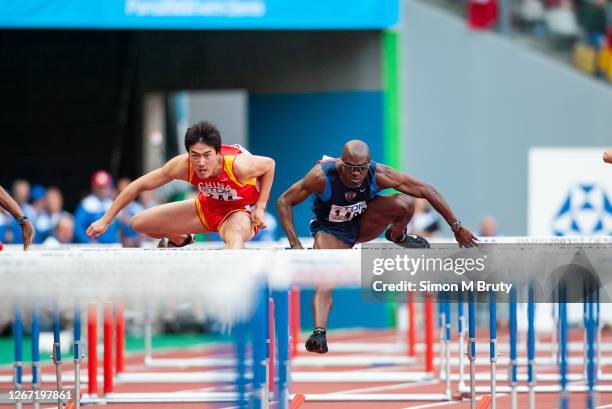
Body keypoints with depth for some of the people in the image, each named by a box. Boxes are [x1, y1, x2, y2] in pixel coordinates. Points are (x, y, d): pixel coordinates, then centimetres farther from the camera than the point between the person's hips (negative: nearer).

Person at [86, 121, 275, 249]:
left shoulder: (238, 165, -37)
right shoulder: (183, 165, -28)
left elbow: (269, 164, -14)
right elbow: (139, 185, -17)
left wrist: (260, 207, -17)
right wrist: (105, 220, -15)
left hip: (242, 210, -5)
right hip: (208, 206, 5)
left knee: (235, 236, -42)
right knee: (139, 223, 6)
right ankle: (180, 240, 36)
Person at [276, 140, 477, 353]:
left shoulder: (378, 174, -28)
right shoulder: (322, 176, -32)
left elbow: (426, 191, -19)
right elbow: (283, 202, -21)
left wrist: (456, 227, -17)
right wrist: (295, 245, -28)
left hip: (363, 223, 2)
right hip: (330, 230, -2)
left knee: (404, 203, -24)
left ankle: (397, 236, 7)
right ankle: (319, 332, -36)